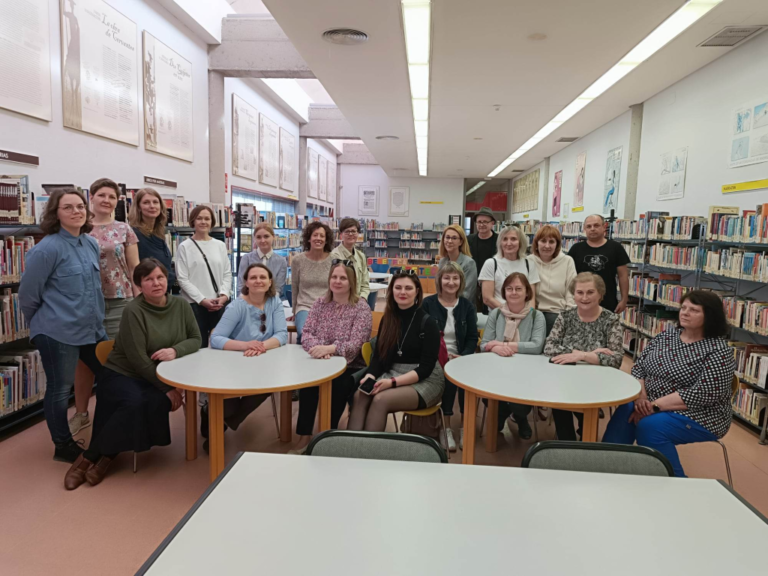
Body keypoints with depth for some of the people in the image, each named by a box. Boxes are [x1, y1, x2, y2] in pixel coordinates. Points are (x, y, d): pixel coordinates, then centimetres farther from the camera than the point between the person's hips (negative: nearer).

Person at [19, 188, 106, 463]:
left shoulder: (92, 244, 6)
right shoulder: (47, 248, -16)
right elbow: (27, 294, -10)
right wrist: (44, 324, 3)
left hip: (93, 329, 8)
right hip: (58, 333, -7)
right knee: (60, 389, 7)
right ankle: (64, 447, 25)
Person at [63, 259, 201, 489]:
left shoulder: (181, 305, -1)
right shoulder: (133, 311, -16)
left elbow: (195, 340, 0)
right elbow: (138, 360, -19)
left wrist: (175, 350, -22)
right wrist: (167, 388, -18)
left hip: (161, 378, 4)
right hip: (122, 374, -3)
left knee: (156, 404, -28)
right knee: (134, 402, -33)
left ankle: (107, 456, -7)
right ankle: (88, 457, -9)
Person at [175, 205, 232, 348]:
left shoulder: (220, 245, 11)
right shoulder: (184, 247, 0)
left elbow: (227, 274, 8)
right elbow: (182, 279, -5)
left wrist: (224, 295, -8)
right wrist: (202, 299, -12)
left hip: (220, 304, 3)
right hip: (195, 304, -3)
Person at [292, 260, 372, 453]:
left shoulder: (361, 307, -7)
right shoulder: (320, 303, 7)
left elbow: (355, 345, -17)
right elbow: (307, 333, -2)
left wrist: (329, 348, -36)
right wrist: (317, 348, -25)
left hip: (351, 368, -3)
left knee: (336, 387, -31)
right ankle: (305, 438, -16)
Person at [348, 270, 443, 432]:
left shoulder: (428, 322, -9)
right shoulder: (387, 319, 7)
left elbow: (426, 368, -13)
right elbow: (378, 356, 7)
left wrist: (393, 382, -24)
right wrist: (370, 375, -15)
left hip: (425, 381, -4)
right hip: (393, 374, 4)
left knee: (380, 399, -31)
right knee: (359, 396, -26)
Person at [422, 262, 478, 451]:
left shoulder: (467, 305, 9)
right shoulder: (427, 304, 1)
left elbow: (472, 337, 6)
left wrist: (463, 357, -13)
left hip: (460, 358, 2)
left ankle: (465, 427, -7)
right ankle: (447, 428, -14)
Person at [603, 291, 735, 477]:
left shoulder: (719, 351, -12)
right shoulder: (667, 335, 7)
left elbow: (702, 394, -21)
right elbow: (639, 367, 6)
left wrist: (655, 405, -23)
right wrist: (641, 396, -13)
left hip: (697, 416, -5)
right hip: (652, 405, 5)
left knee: (649, 425, -30)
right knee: (624, 413, -23)